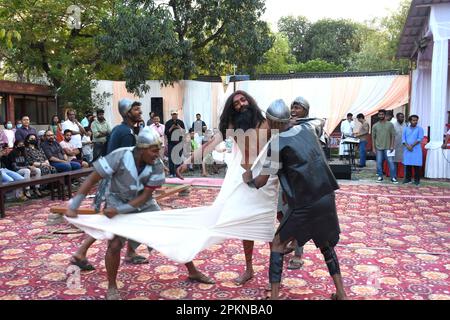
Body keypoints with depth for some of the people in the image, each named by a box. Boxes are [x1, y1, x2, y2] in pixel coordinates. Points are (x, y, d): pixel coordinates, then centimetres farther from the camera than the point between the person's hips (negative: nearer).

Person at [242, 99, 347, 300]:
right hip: (327, 197, 6)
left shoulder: (277, 145, -10)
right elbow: (320, 122, 34)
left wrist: (248, 180, 15)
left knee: (278, 243, 10)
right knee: (326, 244, 25)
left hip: (305, 204, -6)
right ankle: (341, 294, 26)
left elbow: (261, 181, -4)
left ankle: (274, 295, 9)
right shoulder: (306, 128, 7)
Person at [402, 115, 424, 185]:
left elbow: (420, 139, -7)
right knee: (407, 165, 5)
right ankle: (407, 178, 13)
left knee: (416, 165, -3)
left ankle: (417, 180, 3)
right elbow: (403, 139, 4)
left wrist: (412, 145, -13)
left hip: (416, 150, -3)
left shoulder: (420, 129, 2)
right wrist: (407, 146, -12)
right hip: (407, 150, 3)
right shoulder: (406, 129, 10)